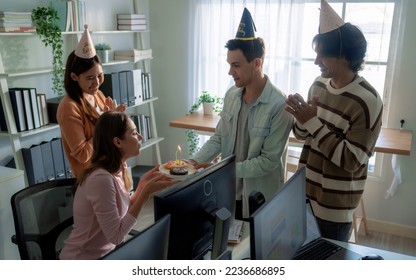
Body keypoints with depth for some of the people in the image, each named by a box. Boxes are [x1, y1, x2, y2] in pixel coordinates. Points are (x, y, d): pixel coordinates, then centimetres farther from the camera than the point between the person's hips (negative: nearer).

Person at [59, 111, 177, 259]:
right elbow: (116, 236, -25)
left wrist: (142, 186, -7)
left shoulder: (118, 169, -1)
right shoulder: (102, 178, -27)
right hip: (84, 261, -7)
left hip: (104, 253, 7)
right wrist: (146, 193, -26)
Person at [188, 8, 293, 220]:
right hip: (229, 192, 6)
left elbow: (269, 160, -21)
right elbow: (218, 138, 6)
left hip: (261, 199, -5)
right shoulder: (231, 95, -1)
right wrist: (195, 161, -9)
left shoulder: (279, 105, -21)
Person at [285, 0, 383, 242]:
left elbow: (352, 161, -23)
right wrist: (301, 118, -15)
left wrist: (313, 122, -24)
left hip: (334, 205, -5)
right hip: (305, 190, 6)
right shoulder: (319, 85, 0)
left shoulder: (367, 101, -20)